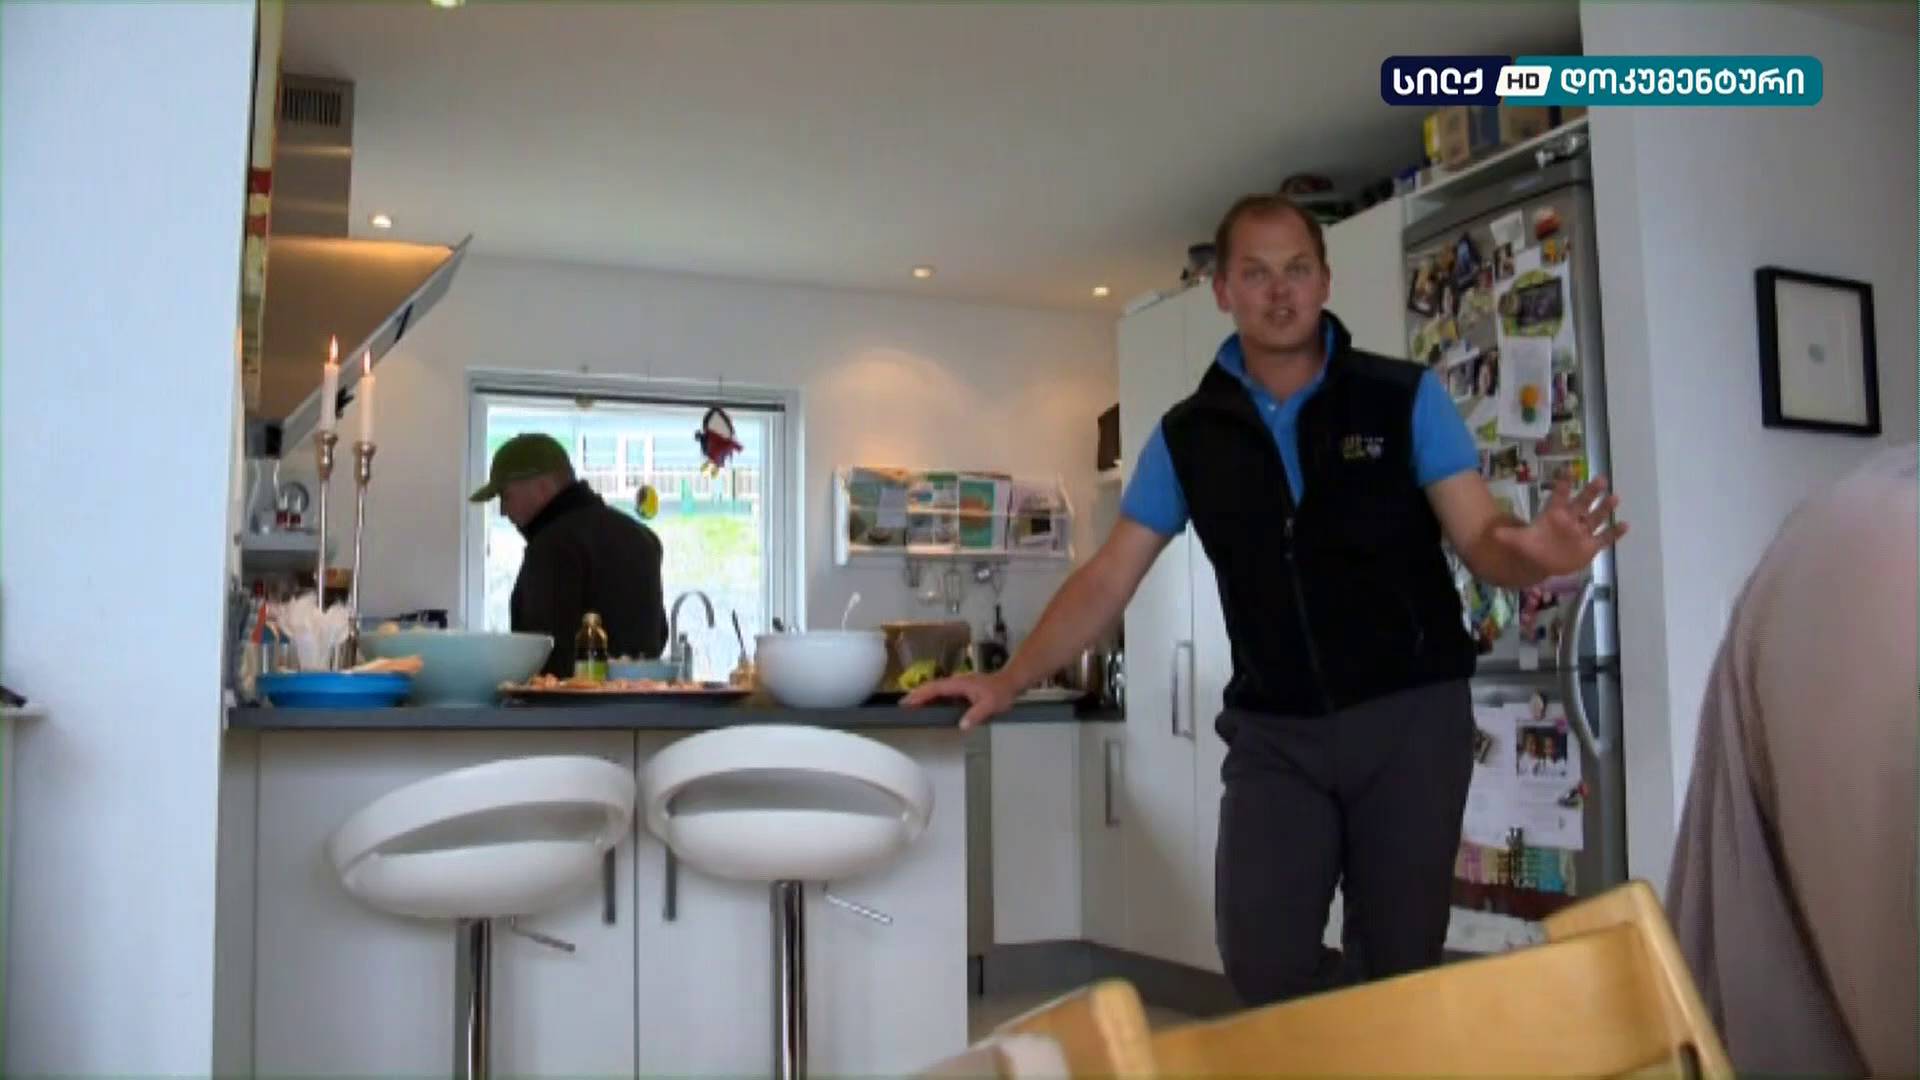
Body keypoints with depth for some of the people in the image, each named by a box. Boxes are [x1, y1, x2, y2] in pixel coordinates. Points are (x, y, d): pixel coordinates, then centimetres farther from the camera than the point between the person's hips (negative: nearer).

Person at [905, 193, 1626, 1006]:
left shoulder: (1405, 397, -2)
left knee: (1401, 965, 7)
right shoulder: (1186, 435, 3)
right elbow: (1107, 579, 4)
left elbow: (1479, 539, -6)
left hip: (1410, 714, -1)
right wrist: (1009, 682, -7)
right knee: (1262, 965, -2)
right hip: (1273, 731, 1)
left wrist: (1532, 551, -30)